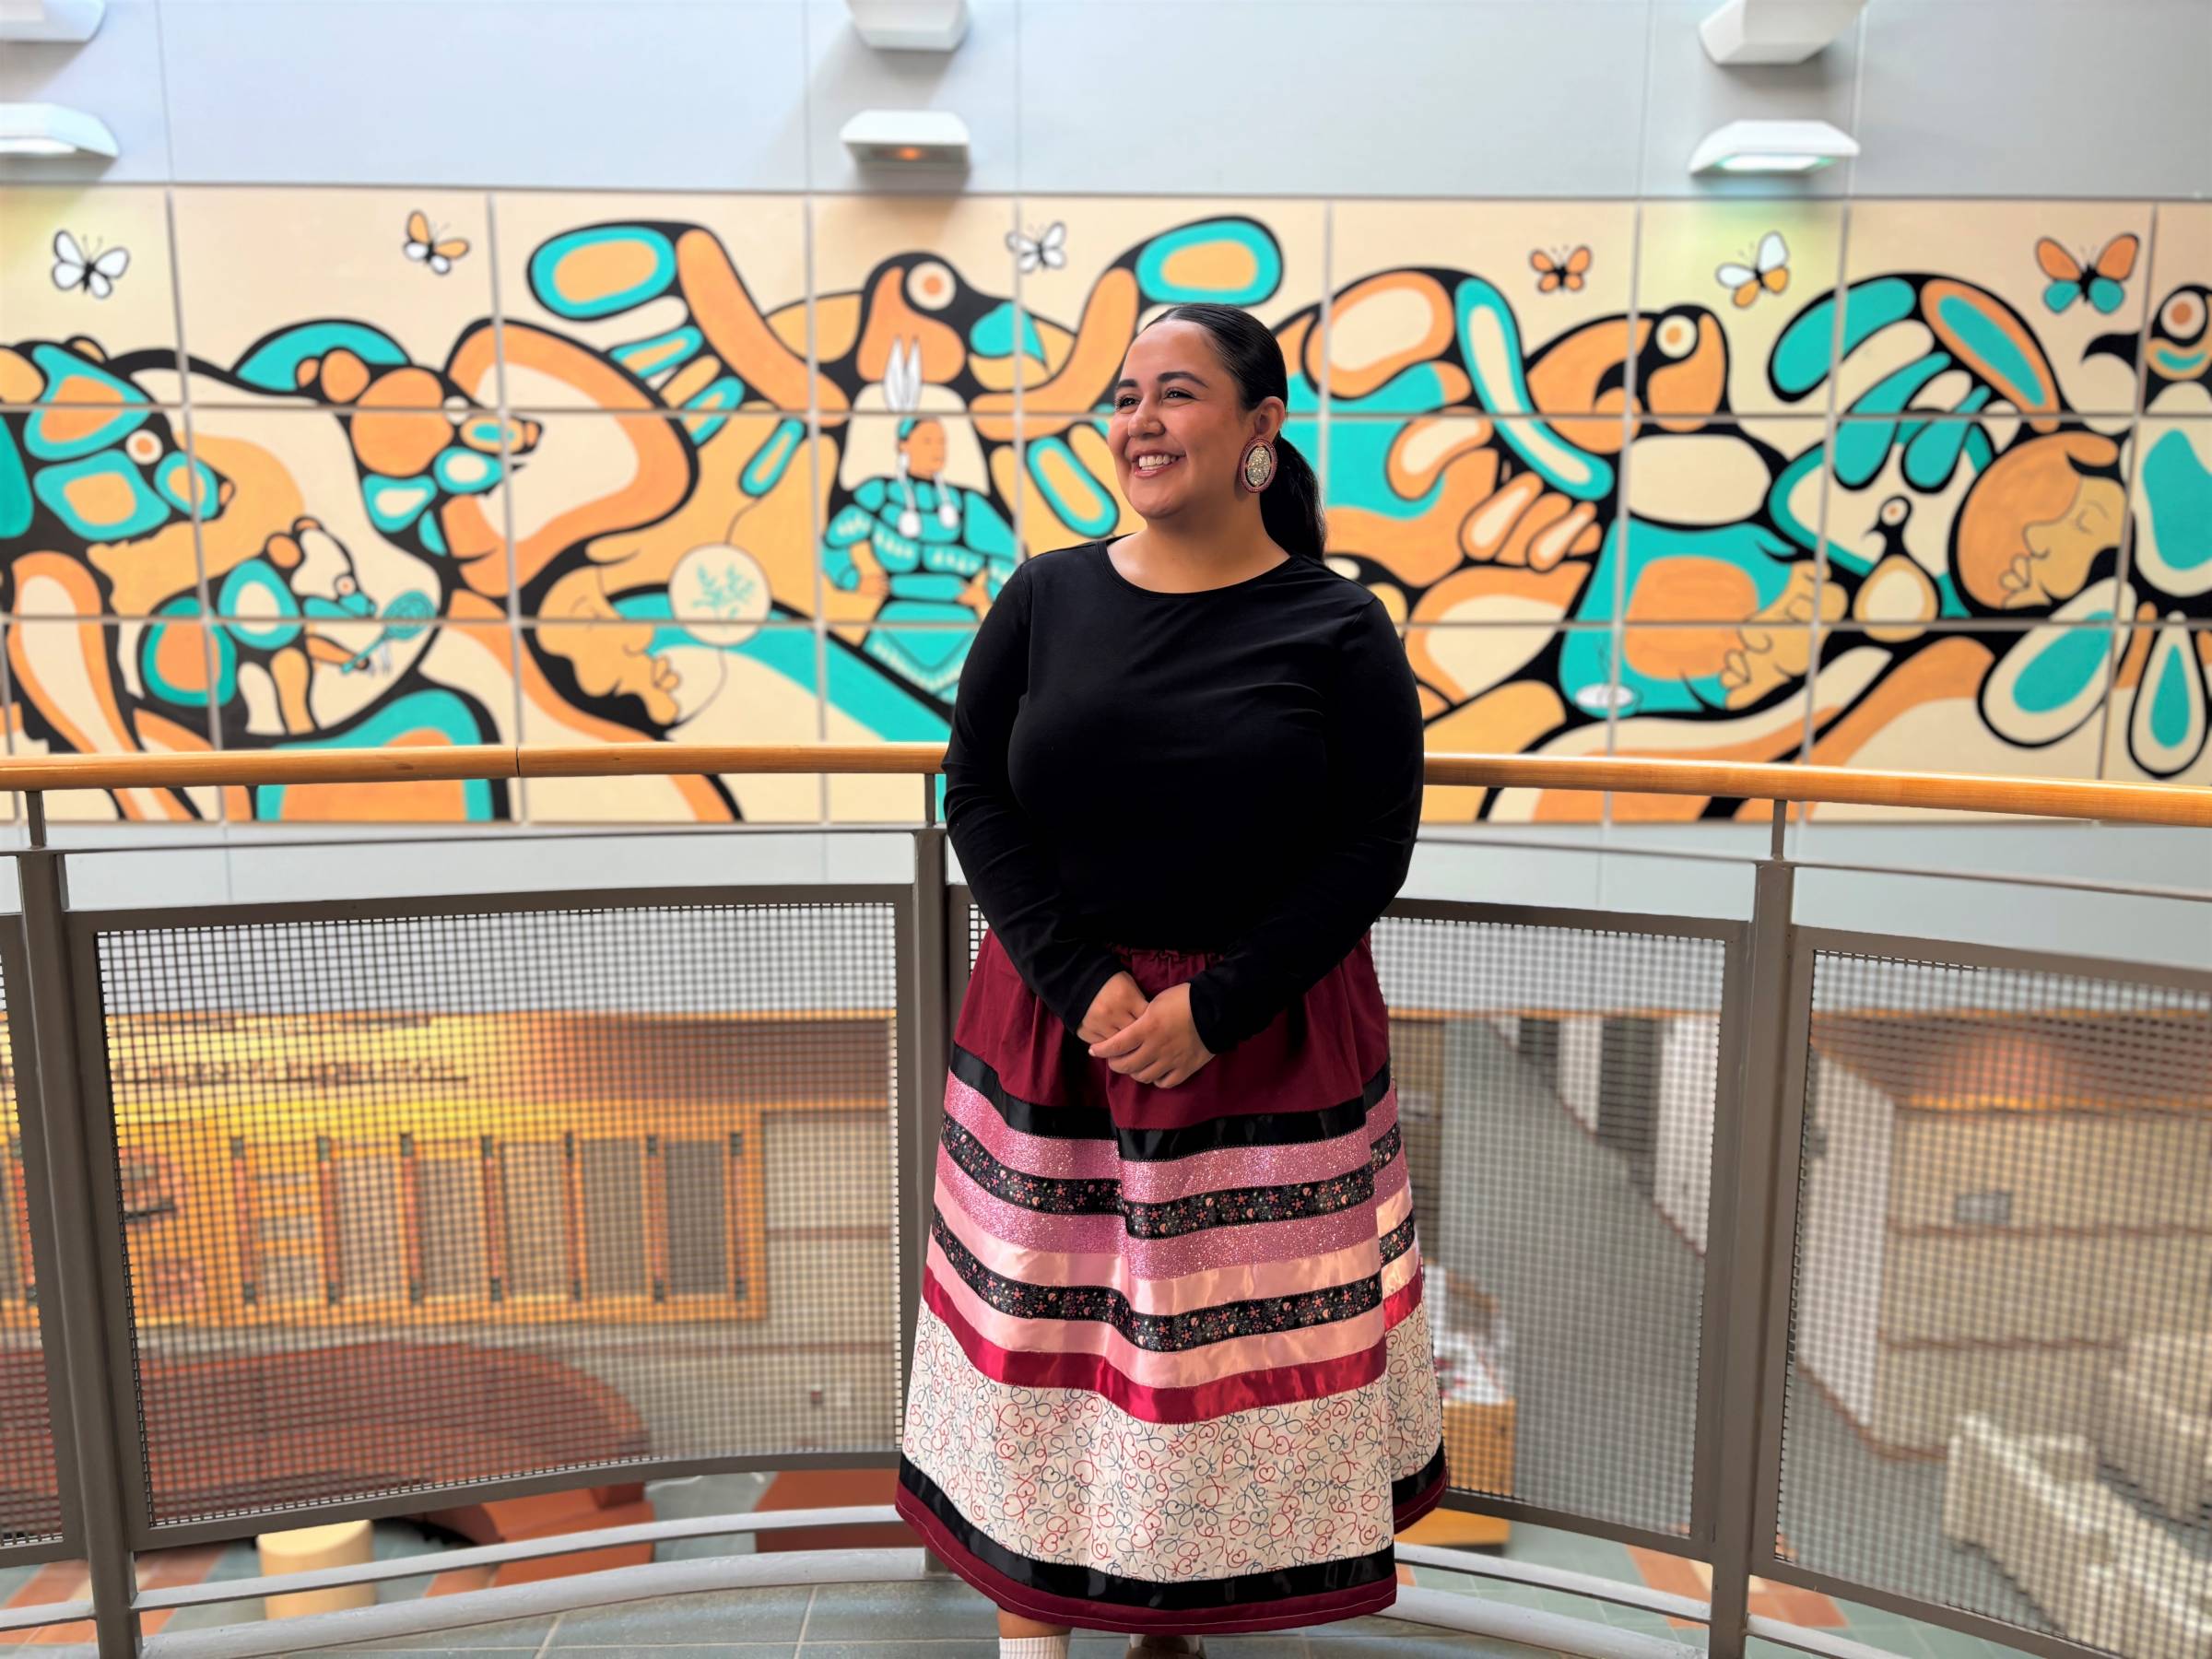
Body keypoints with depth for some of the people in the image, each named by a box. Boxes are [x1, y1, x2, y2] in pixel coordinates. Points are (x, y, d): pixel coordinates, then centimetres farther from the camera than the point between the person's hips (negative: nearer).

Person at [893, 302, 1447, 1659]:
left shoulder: (1339, 629, -4)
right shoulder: (1045, 600, 2)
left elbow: (1374, 847, -7)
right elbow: (977, 800, -1)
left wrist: (1213, 1009, -15)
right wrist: (1080, 986, -13)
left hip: (1264, 1047, -1)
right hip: (1050, 1029, 2)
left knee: (1231, 1337, 9)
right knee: (1039, 1335, 10)